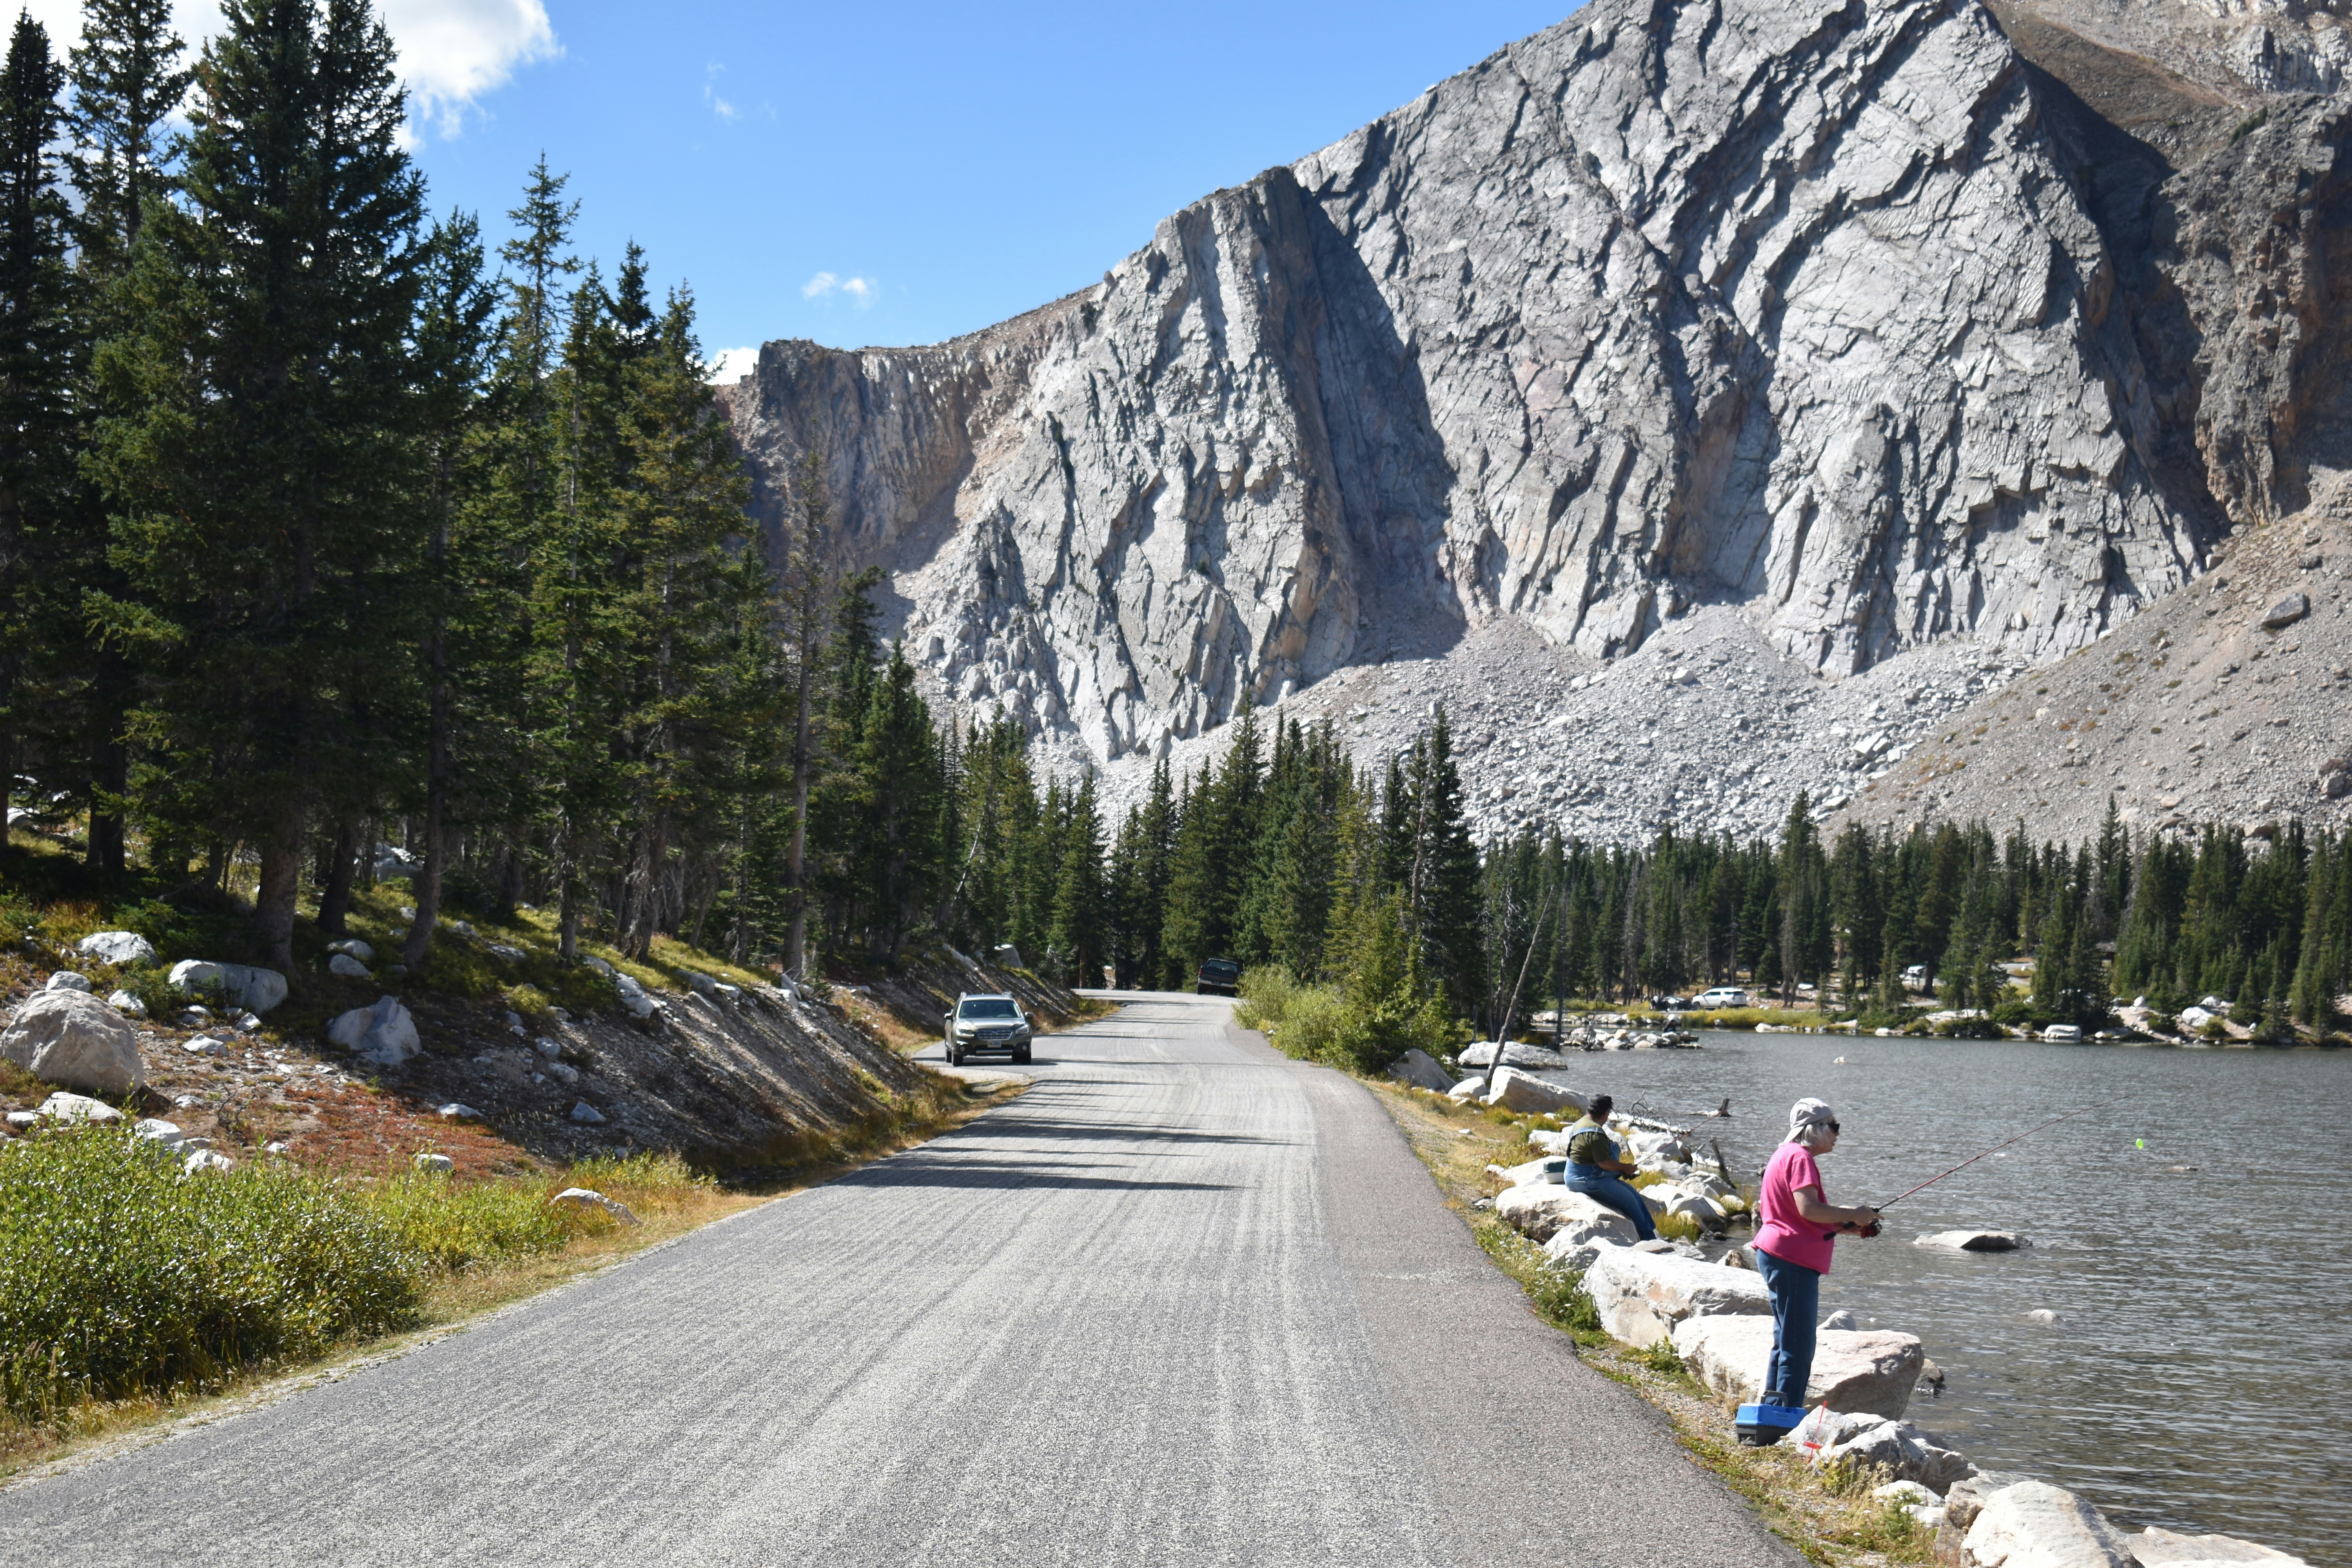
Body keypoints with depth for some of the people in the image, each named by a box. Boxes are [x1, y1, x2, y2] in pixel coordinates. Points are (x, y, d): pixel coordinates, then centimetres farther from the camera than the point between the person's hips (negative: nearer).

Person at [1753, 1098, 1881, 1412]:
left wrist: (1848, 1228, 18)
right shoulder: (1800, 1157, -11)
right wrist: (1853, 1216, -13)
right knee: (1798, 1345, -10)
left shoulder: (1787, 1155, 21)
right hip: (1791, 1260, -11)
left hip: (1777, 1257, 11)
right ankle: (1788, 1417, -9)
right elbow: (1808, 1209, -24)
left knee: (1787, 1341, 15)